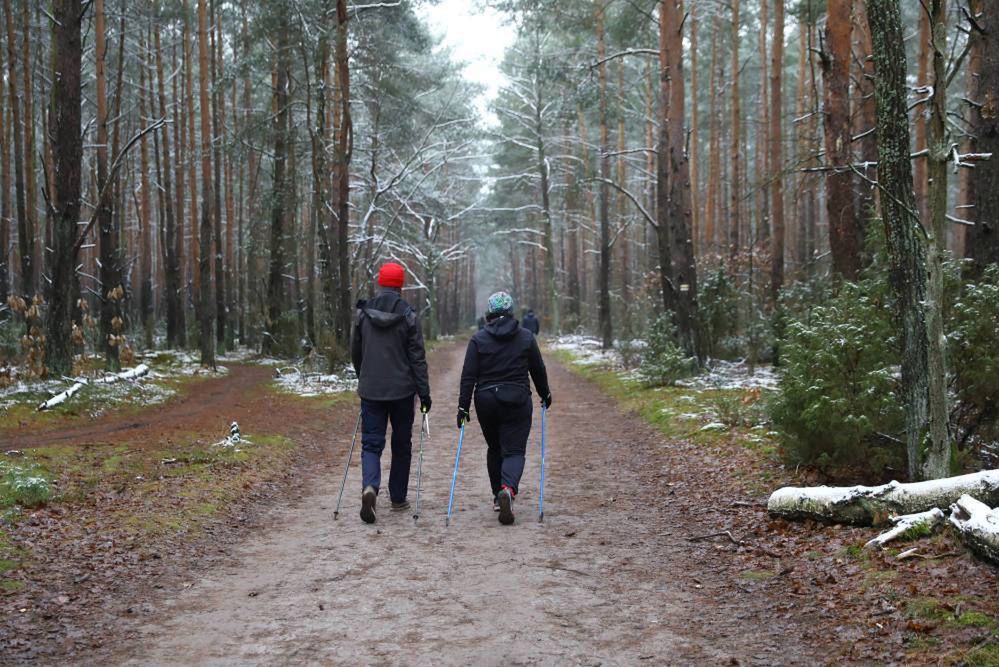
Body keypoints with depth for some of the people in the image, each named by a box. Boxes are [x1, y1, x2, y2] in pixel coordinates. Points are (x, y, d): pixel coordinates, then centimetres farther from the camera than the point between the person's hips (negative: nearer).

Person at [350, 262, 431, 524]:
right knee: (401, 444, 13)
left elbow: (355, 352, 11)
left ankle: (370, 487, -21)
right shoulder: (408, 316, -8)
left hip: (370, 391, 1)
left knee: (371, 443, 4)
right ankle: (398, 498, 21)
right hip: (402, 391, -1)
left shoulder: (362, 313, 1)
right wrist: (424, 392, -2)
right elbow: (417, 357, -7)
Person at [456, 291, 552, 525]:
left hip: (486, 402, 1)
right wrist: (545, 395, 22)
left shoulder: (478, 339, -2)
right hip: (517, 401, -1)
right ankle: (508, 489, -27)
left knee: (494, 448, 20)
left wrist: (463, 406, -2)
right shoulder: (526, 337, 0)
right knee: (514, 450, 0)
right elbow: (538, 370, 7)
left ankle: (498, 496, 26)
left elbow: (468, 376, -5)